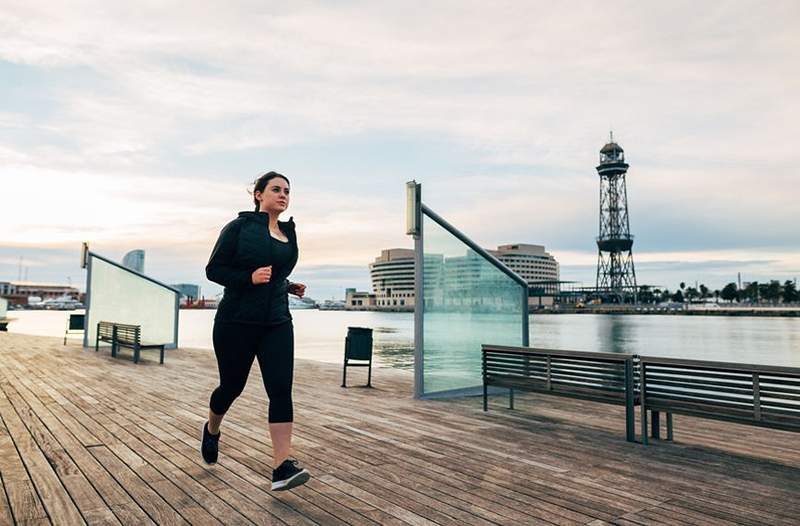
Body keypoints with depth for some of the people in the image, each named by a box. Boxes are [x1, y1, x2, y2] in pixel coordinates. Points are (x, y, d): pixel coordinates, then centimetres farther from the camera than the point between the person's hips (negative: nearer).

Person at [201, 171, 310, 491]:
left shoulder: (289, 233, 12)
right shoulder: (240, 227, -4)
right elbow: (214, 270, -7)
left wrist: (290, 286, 8)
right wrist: (250, 277, -21)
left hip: (277, 323, 4)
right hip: (237, 321, -4)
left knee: (281, 389, -10)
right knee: (231, 385, 11)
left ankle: (282, 467, -11)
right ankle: (212, 430, 44)